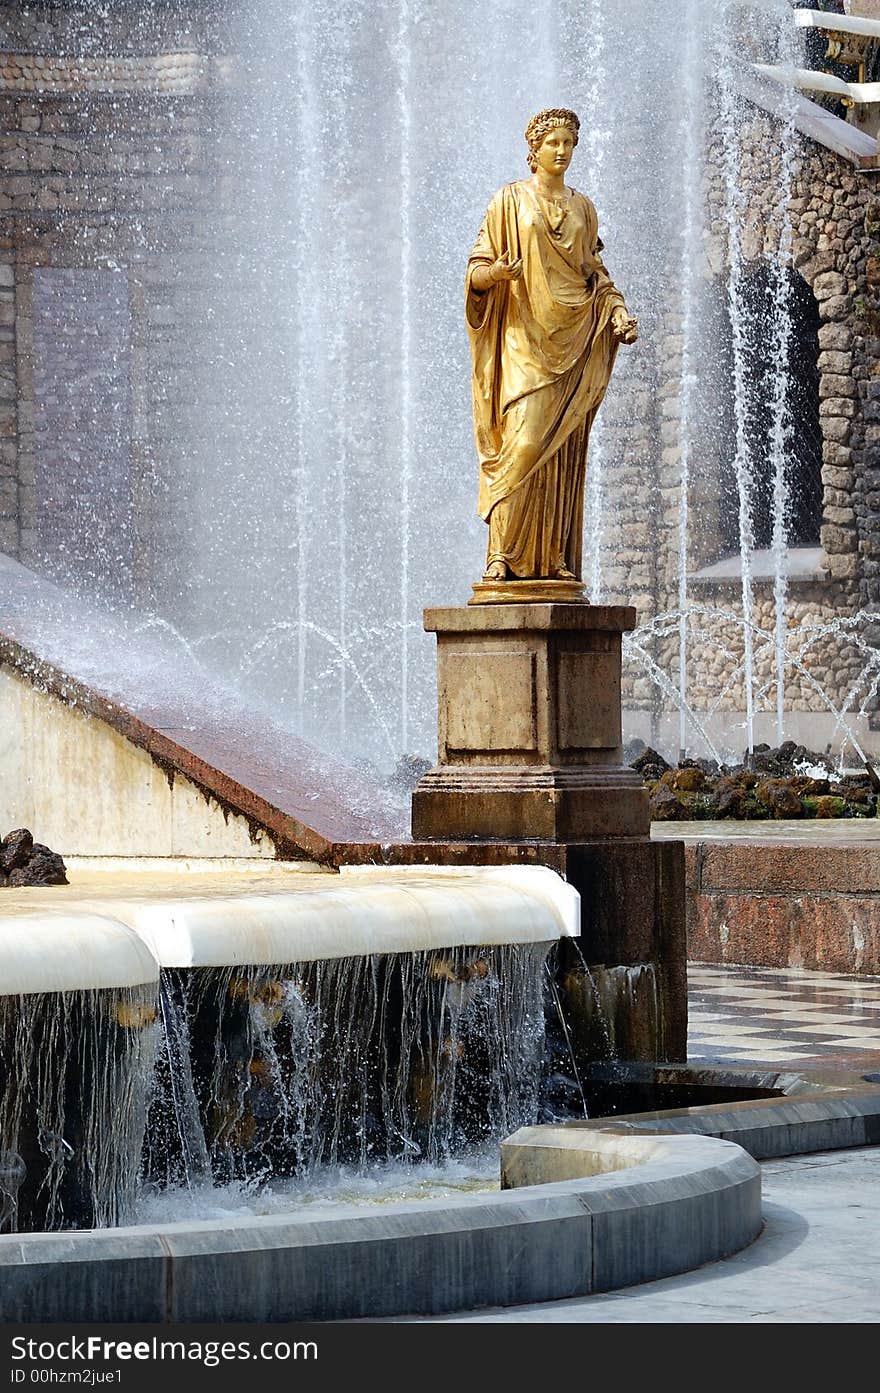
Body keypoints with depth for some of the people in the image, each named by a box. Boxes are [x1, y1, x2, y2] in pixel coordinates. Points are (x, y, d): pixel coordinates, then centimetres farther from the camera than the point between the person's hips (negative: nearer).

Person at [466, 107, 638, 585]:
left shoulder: (581, 207, 16)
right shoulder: (510, 200, 4)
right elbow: (477, 269, 0)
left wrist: (618, 312, 1)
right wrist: (498, 272, -23)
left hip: (573, 344, 4)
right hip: (524, 341, -4)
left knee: (564, 453, 0)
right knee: (523, 442, -17)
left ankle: (555, 559, 1)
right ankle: (502, 552, -16)